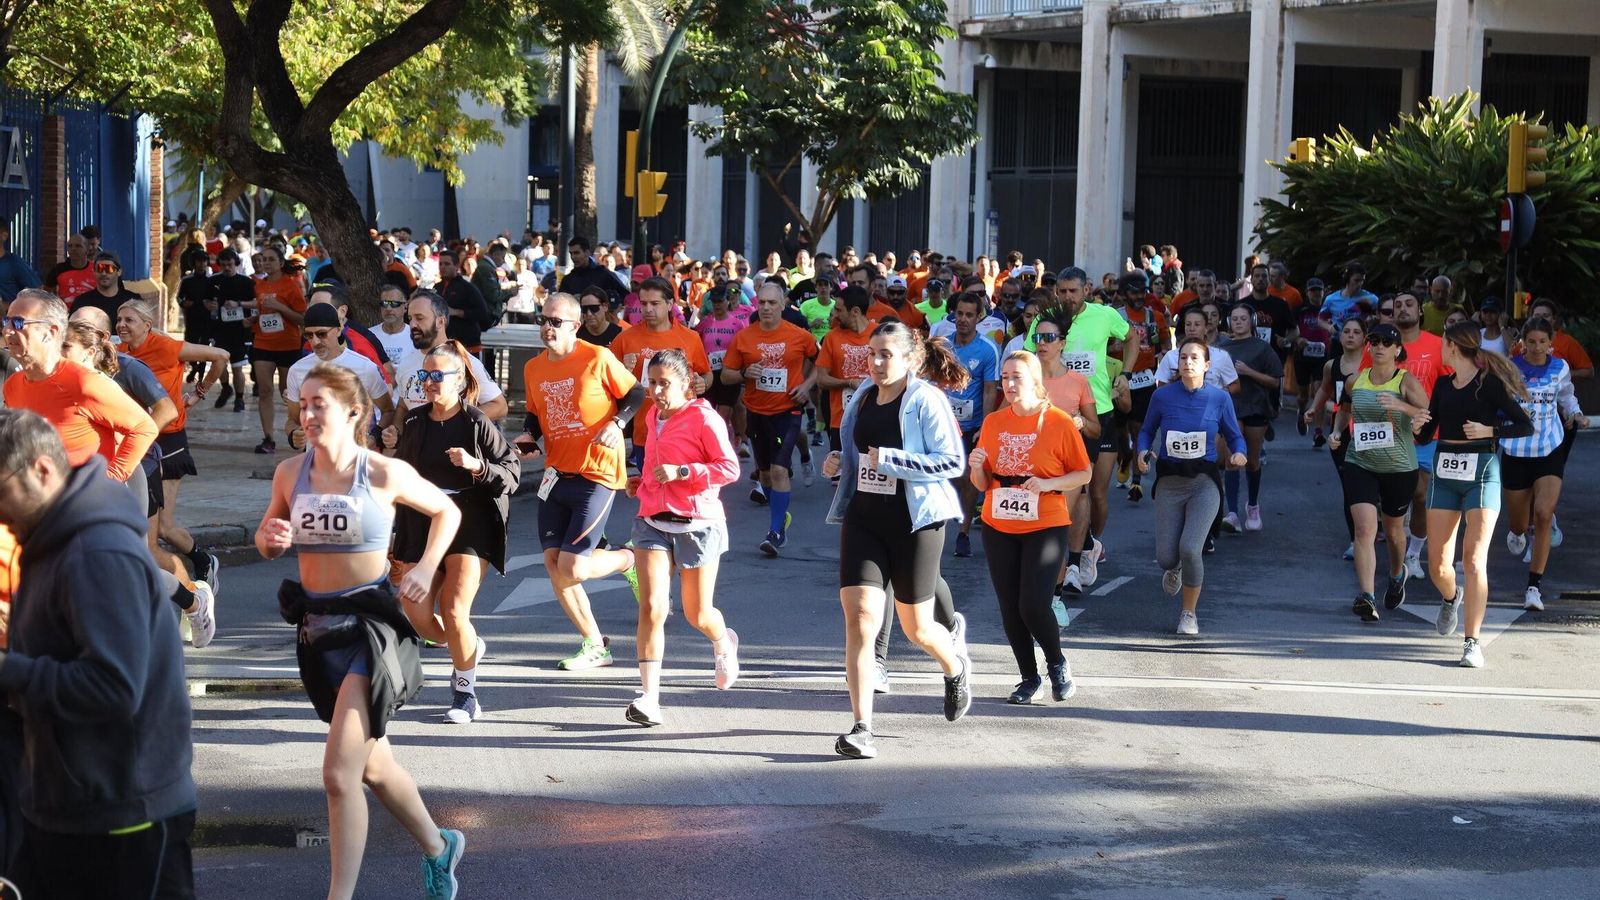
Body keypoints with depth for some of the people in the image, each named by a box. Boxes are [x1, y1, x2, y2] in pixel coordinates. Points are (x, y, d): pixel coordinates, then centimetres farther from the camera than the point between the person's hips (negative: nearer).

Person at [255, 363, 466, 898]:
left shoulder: (385, 474, -10)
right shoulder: (290, 473, 1)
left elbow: (447, 512, 7)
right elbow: (266, 543, 13)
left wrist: (426, 569, -6)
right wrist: (270, 538, -10)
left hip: (370, 624, -6)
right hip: (317, 628, 6)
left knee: (339, 775, -14)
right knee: (373, 765, 20)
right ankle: (438, 848, 42)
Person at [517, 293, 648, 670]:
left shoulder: (598, 359, -10)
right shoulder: (533, 369, 8)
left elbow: (636, 394, -1)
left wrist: (615, 424, -16)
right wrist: (527, 435, 1)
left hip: (596, 474, -6)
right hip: (556, 474, 6)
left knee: (571, 568, -13)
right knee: (553, 564, 2)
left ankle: (629, 560, 19)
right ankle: (594, 646, 17)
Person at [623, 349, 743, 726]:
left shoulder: (704, 418, -10)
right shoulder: (652, 417, 11)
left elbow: (730, 468, -15)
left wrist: (681, 472, -23)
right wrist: (642, 482, 11)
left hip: (697, 523, -4)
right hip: (653, 522, 4)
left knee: (698, 616, 8)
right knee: (652, 608, -13)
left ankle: (723, 643, 46)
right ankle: (649, 698, -14)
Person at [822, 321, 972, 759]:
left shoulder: (926, 400, -9)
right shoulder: (863, 398, 10)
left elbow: (952, 461, -16)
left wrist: (889, 460, -21)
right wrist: (839, 462, 4)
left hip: (914, 521, -5)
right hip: (863, 520, 5)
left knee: (915, 627, 8)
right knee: (859, 617, -11)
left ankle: (955, 665, 45)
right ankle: (861, 728, -11)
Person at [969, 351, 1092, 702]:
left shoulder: (1059, 422, -6)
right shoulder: (993, 422, 6)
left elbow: (1083, 474, -1)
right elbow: (982, 484, 12)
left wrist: (1049, 484, -17)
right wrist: (976, 467, -10)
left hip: (1045, 528, -4)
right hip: (998, 529, 4)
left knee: (1034, 606, -13)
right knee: (1010, 609, 5)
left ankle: (1058, 665, 15)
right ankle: (1028, 677, 22)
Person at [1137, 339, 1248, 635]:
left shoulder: (1219, 398, -3)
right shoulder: (1163, 396, -2)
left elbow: (1234, 437, 7)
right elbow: (1147, 431, 11)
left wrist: (1238, 454, -14)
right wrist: (1143, 451, -10)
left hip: (1204, 481, -1)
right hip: (1169, 481, 1)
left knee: (1190, 549, -19)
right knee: (1166, 557, -2)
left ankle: (1189, 613, 7)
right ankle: (1174, 568, 41)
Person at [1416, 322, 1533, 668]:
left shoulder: (1489, 382, -5)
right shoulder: (1443, 385, 12)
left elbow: (1525, 425, -6)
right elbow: (1424, 434, 15)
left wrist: (1489, 430, -18)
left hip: (1481, 473, -5)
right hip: (1444, 472, 5)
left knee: (1474, 559, -13)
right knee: (1437, 563, 5)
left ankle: (1472, 641, -8)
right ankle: (1451, 599, 39)